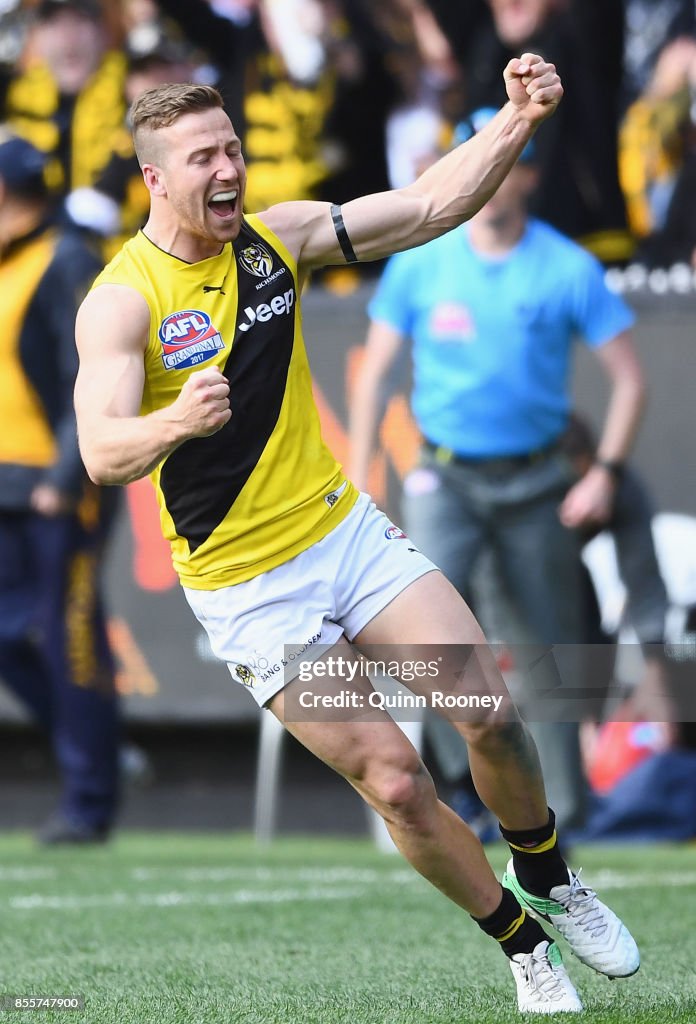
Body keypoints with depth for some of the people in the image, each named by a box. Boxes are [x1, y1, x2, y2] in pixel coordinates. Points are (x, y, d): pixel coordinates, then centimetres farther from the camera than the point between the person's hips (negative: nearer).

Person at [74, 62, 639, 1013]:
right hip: (249, 593, -4)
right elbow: (103, 453, -26)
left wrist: (516, 121, -11)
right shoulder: (120, 301, -16)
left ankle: (546, 879, 22)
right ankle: (523, 945, 12)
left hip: (347, 530, 5)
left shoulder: (278, 237, 0)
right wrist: (177, 421, -47)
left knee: (491, 711, -6)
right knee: (396, 782, -8)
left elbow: (429, 207, 3)